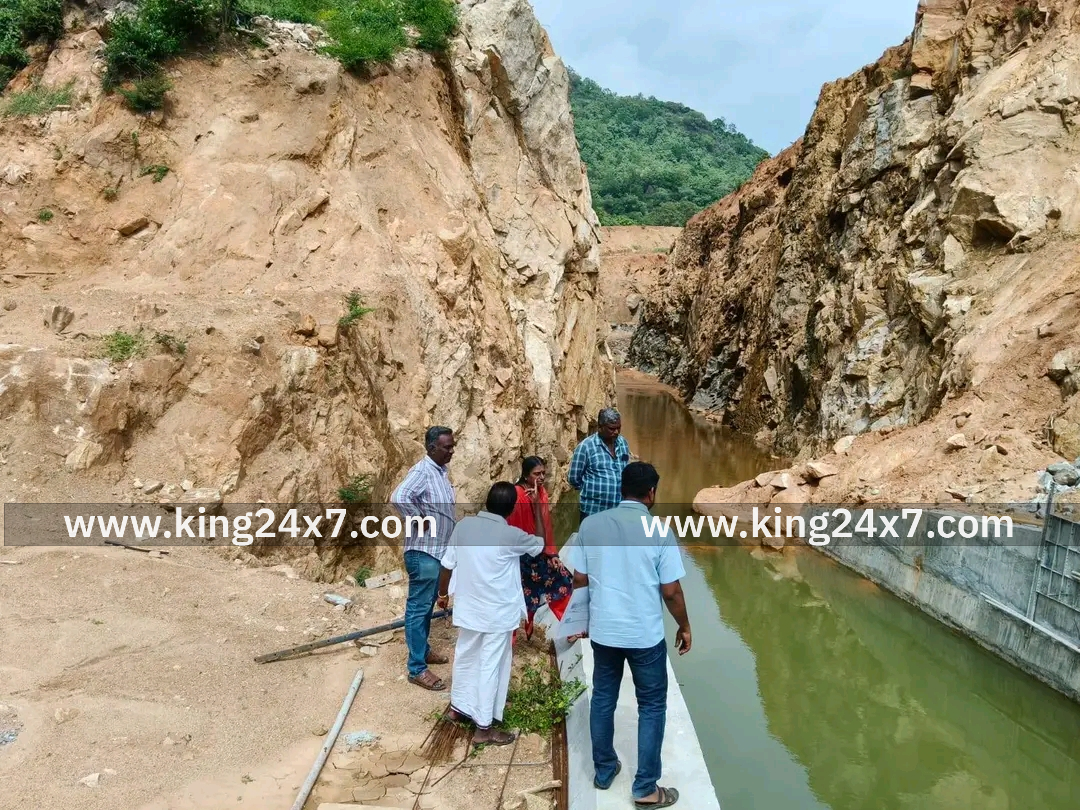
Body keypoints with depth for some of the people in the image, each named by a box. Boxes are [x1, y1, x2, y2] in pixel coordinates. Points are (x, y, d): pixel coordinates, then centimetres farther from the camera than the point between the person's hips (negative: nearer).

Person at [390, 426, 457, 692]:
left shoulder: (442, 470, 9)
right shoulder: (422, 471, -20)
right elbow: (398, 498, -36)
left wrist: (454, 520, 11)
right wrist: (420, 520, -25)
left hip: (438, 550, 10)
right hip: (423, 552, -10)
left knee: (428, 605, 21)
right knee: (418, 608, -3)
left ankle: (423, 649, 35)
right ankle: (417, 669, 2)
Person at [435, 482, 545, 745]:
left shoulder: (464, 525, -7)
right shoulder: (511, 535, -18)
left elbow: (447, 565, 2)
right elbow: (541, 545, 1)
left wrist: (443, 594, 18)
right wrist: (537, 511, 10)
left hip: (467, 608, 5)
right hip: (497, 613, -5)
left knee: (465, 657, 22)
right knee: (491, 667, 5)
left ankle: (458, 706, 40)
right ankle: (483, 728, 13)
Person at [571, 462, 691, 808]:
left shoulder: (590, 524, -5)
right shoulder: (659, 531, -14)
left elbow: (580, 578, 2)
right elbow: (671, 591, -10)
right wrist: (684, 626, 7)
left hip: (603, 630, 4)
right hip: (645, 634, -3)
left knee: (603, 699, 20)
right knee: (652, 707, 11)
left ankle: (604, 771, 34)